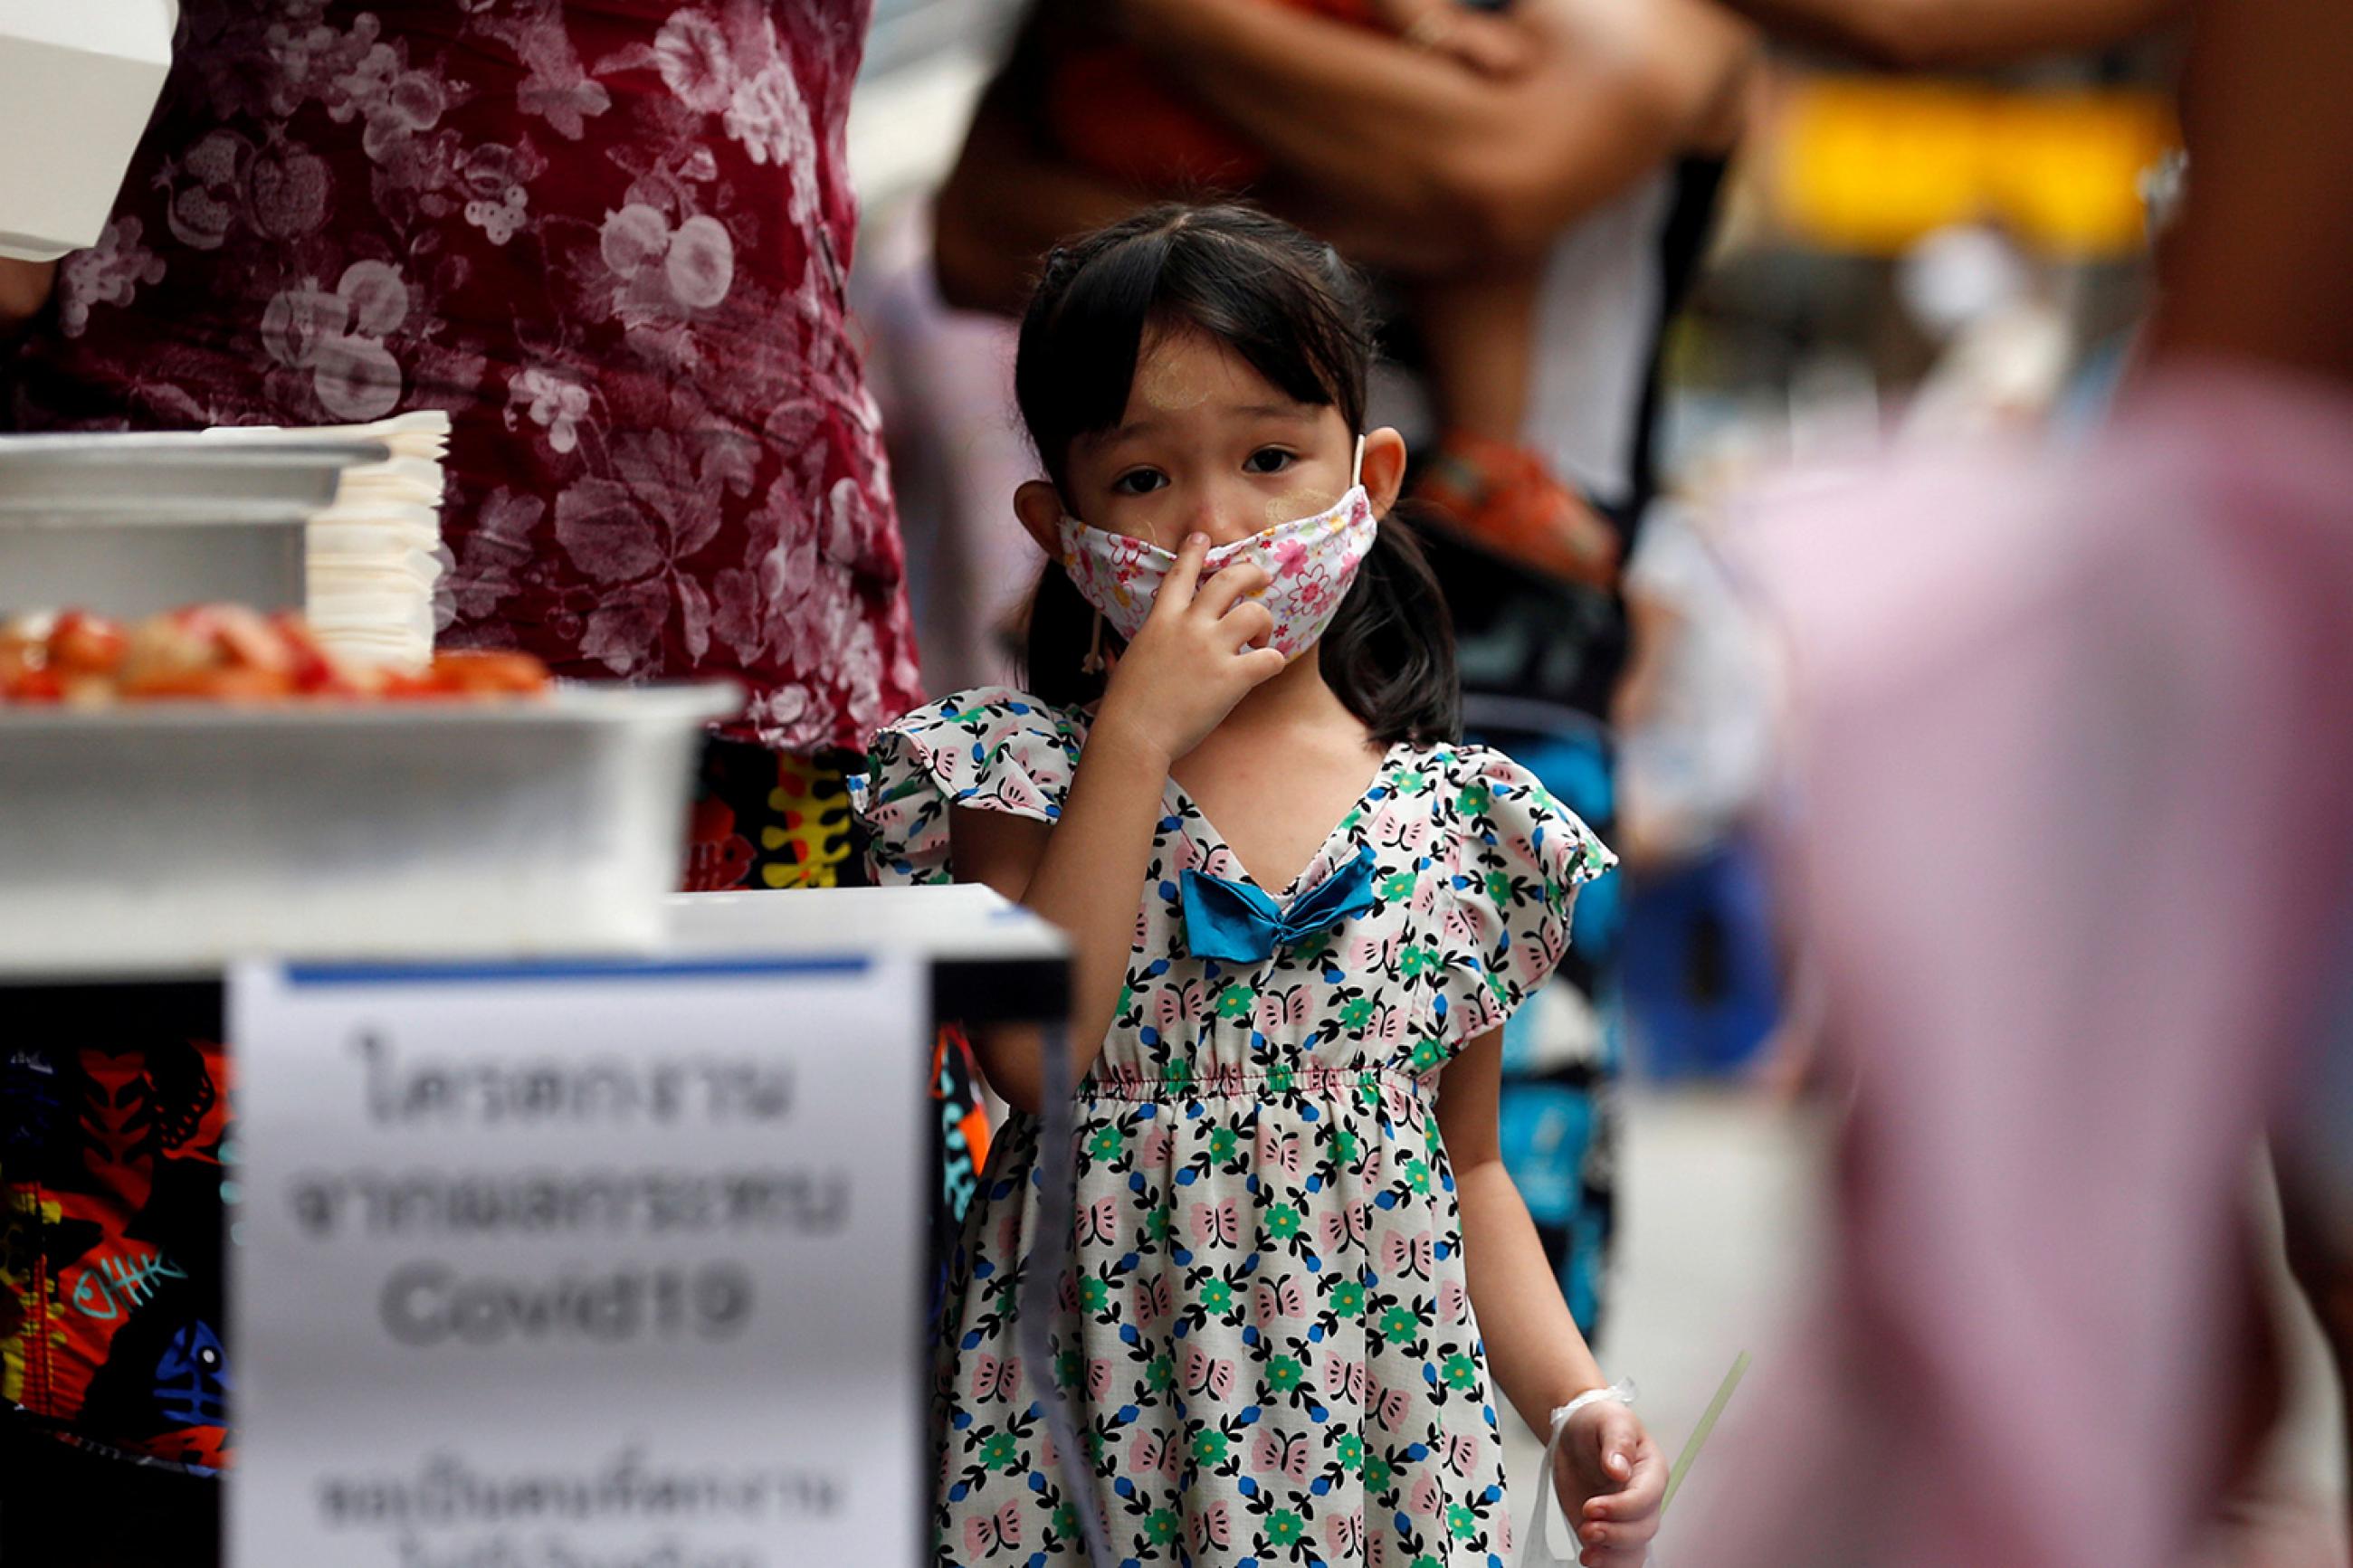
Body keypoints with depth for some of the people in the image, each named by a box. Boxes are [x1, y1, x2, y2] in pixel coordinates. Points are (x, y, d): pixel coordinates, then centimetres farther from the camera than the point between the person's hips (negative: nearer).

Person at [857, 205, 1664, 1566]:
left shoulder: (1458, 816, 5)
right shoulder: (1025, 766, -1)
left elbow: (1470, 1168, 13)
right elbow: (1034, 1056, -17)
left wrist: (1578, 1404, -1)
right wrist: (1139, 737, -16)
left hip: (1379, 1431, 2)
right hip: (1106, 1406, -2)